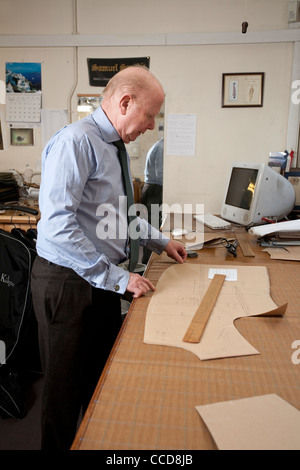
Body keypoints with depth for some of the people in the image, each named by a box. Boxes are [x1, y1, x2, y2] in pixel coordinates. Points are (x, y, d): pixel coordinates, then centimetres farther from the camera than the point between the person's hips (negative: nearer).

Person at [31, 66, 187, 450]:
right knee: (66, 386, 11)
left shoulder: (109, 146, 9)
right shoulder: (76, 140, -20)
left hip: (100, 280, 9)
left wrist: (160, 241, 19)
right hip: (67, 282, -9)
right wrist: (117, 277, -24)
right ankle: (59, 447, 34)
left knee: (102, 377, 23)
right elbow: (57, 224, -27)